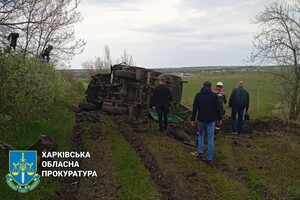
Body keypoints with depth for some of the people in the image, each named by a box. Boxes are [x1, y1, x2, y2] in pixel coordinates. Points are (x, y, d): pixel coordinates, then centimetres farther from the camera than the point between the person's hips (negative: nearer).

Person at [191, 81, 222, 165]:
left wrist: (192, 119, -1)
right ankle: (209, 158, 6)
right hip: (211, 120, 0)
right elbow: (218, 108, -3)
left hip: (201, 119, 1)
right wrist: (219, 118, 9)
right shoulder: (214, 95, -4)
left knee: (200, 134, 24)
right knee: (210, 138, 4)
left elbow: (195, 108, -7)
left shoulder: (198, 95, -5)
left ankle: (200, 152, 17)